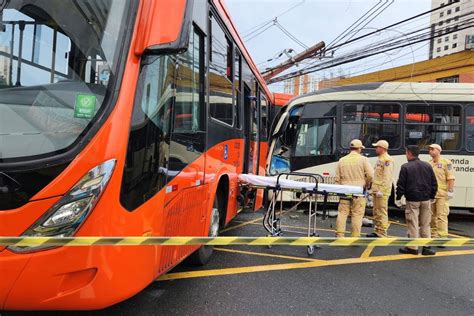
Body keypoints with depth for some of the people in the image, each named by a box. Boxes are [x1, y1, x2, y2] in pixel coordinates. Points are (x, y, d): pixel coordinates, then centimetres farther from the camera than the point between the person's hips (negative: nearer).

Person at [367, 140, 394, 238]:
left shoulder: (387, 160, -13)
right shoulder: (380, 159, 18)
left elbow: (387, 177, -20)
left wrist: (381, 190, -23)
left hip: (382, 191, -10)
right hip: (376, 189, 10)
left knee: (382, 212, -6)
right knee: (376, 212, 15)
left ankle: (382, 233, 0)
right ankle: (377, 231, 24)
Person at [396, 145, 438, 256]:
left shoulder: (406, 167, -9)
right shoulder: (427, 166, 7)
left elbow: (401, 185, -9)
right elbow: (434, 184, 10)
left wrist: (398, 197, 2)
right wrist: (432, 196, 20)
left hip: (412, 199, -4)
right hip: (426, 199, 5)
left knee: (413, 224, 1)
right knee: (425, 224, 11)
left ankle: (413, 247, 7)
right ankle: (426, 247, 13)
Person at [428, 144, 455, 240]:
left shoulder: (446, 162, -4)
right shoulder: (429, 163, 12)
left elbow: (450, 178, -9)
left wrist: (450, 191, -15)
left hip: (442, 194, -6)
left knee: (441, 216, -8)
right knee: (432, 215, 13)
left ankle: (442, 237, -4)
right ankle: (433, 235, 24)